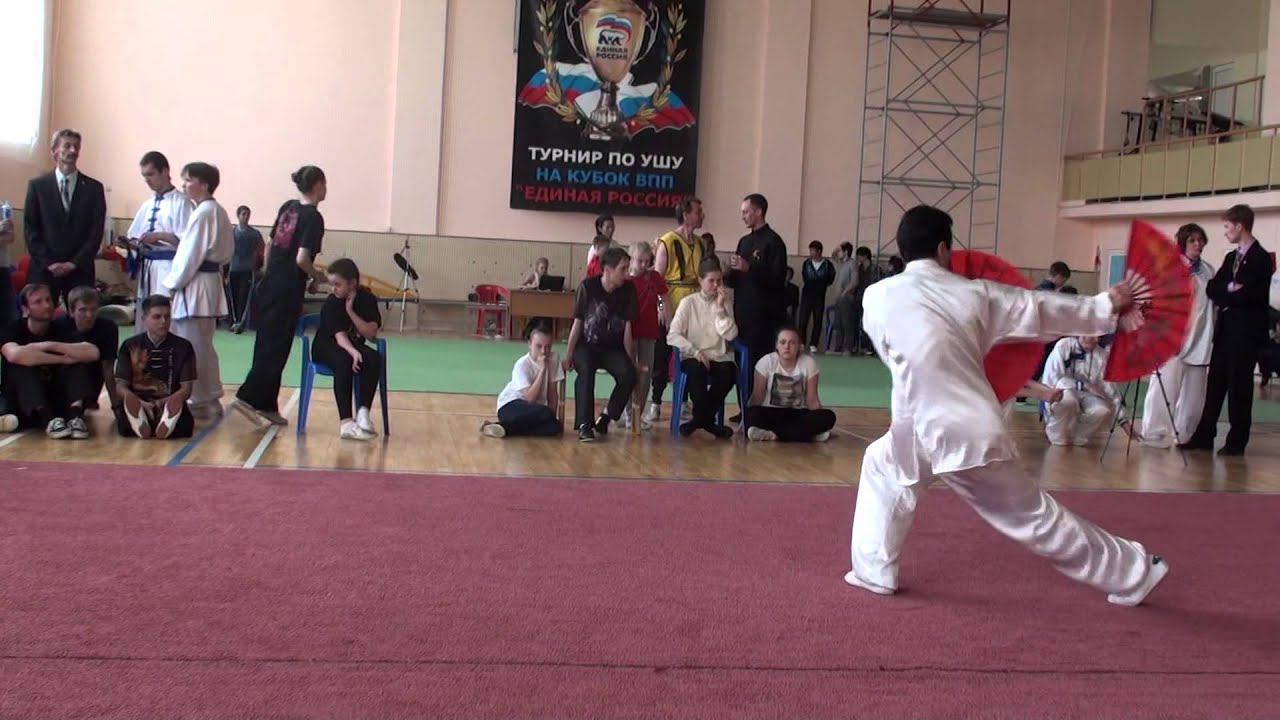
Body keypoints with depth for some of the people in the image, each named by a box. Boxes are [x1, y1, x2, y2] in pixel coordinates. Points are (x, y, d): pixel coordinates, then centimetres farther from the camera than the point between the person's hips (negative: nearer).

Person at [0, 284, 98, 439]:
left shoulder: (60, 329, 0)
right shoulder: (14, 329, -7)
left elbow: (93, 352, -20)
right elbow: (14, 355, -33)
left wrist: (51, 346, -25)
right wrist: (63, 359, -27)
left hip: (56, 403, 2)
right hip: (25, 409, -2)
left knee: (78, 360, -17)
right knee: (21, 366, -26)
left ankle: (75, 415, -38)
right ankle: (48, 419, -43)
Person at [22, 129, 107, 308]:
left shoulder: (94, 188, 7)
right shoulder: (37, 185, 7)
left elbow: (97, 231, 2)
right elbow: (30, 229, 3)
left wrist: (74, 263, -7)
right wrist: (48, 263, -8)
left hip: (80, 270, 0)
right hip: (44, 269, 0)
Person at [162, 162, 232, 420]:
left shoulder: (202, 213, -16)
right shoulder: (218, 212, 13)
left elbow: (190, 255, -17)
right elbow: (226, 251, 18)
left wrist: (170, 286, -10)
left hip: (195, 287, -10)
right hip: (211, 283, 10)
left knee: (193, 348, -4)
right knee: (204, 347, 15)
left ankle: (199, 402, 2)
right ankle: (210, 401, 22)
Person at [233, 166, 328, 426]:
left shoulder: (288, 207, 9)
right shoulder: (313, 218, -12)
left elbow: (270, 246, 14)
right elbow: (302, 259, -21)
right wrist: (318, 276, -4)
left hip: (269, 285, 8)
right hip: (288, 291, -8)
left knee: (266, 346, 12)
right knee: (276, 349, -1)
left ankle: (267, 405, 19)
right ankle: (247, 396, -8)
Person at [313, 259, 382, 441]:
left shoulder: (367, 299, -8)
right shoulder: (331, 303, -16)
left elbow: (371, 334, -15)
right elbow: (339, 335, -26)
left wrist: (351, 311, -23)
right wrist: (352, 351, -46)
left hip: (353, 344, 3)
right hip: (327, 347, -3)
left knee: (375, 359, -30)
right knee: (344, 361, -37)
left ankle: (363, 410, -29)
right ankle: (345, 422, -43)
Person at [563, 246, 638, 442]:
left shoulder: (629, 290, -5)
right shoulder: (588, 286, -10)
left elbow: (627, 326, -3)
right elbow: (577, 323, -5)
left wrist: (630, 357, -3)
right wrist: (568, 355, -4)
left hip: (613, 348, 2)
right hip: (586, 346, -2)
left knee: (629, 374, -26)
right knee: (586, 371, -34)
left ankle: (604, 419, -8)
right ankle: (584, 424, -31)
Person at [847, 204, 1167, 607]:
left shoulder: (877, 297, -1)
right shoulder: (973, 293, 5)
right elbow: (1042, 309, 17)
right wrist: (1107, 306, 33)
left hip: (927, 434, -2)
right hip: (977, 430, 3)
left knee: (883, 467, 27)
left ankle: (874, 572, 25)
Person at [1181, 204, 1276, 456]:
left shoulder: (1261, 258, -10)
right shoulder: (1231, 257, 16)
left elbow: (1247, 295, -18)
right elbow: (1212, 288, 7)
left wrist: (1225, 296, -3)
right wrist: (1230, 291, -11)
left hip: (1246, 331, -7)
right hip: (1225, 329, 7)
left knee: (1239, 387, -1)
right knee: (1215, 384, 8)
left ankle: (1237, 441, 6)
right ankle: (1204, 436, 13)